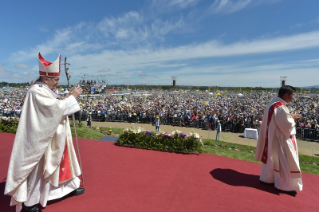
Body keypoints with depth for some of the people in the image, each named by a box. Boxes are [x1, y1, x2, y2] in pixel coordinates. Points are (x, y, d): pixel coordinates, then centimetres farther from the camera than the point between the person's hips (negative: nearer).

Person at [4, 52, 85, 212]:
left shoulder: (44, 89, 9)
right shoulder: (37, 91, -22)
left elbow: (54, 109, 14)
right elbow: (57, 107, -28)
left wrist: (68, 99, 0)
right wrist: (72, 97, -18)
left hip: (53, 137, 10)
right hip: (43, 139, -10)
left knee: (62, 160, 20)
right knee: (39, 168, 4)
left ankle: (71, 185, 37)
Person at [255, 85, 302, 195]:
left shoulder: (274, 103, 7)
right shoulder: (280, 107, -25)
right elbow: (286, 126, -23)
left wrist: (290, 117, 8)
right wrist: (292, 118, -8)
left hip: (273, 137, 10)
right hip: (279, 139, -10)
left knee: (272, 158, 20)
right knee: (284, 161, 2)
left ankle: (267, 178, 32)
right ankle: (286, 185, 15)